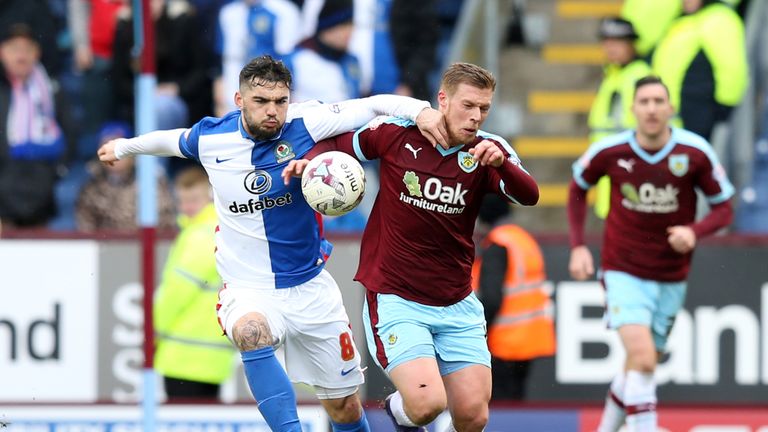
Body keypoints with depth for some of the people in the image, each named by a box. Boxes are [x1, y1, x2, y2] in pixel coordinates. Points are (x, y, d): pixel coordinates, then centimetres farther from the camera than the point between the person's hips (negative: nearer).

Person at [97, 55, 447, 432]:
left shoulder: (303, 126, -13)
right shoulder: (210, 138, -6)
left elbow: (373, 105, -16)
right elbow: (171, 139, 17)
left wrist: (420, 110, -35)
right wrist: (124, 147, 35)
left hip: (310, 286, 1)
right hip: (247, 291, -1)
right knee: (251, 331, -38)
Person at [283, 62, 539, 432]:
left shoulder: (487, 150, -4)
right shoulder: (395, 133, -7)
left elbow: (529, 195, -20)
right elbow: (339, 144, 9)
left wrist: (500, 162, -39)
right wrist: (312, 160, -12)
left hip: (457, 305, 3)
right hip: (395, 300, -3)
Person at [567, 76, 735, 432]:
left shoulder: (696, 153, -12)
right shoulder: (609, 152, -11)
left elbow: (723, 209, -2)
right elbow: (578, 187, 10)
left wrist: (694, 231, -23)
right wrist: (578, 247, 1)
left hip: (670, 278, 2)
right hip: (623, 272, -2)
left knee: (639, 368, 13)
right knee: (643, 358, -22)